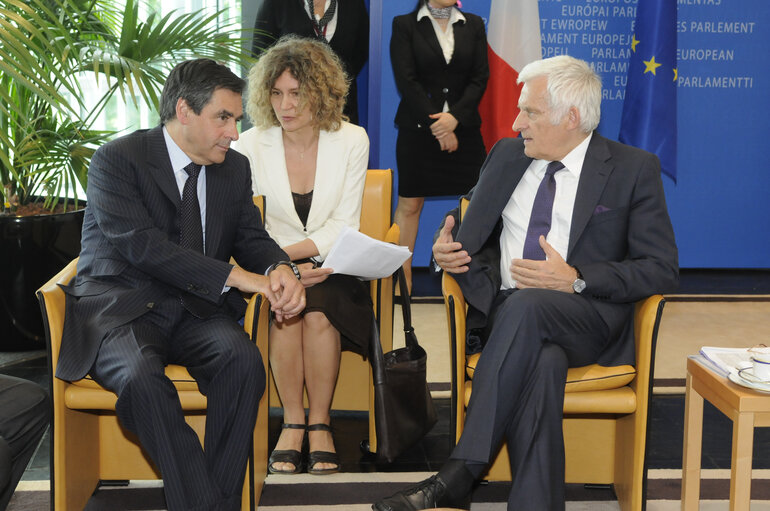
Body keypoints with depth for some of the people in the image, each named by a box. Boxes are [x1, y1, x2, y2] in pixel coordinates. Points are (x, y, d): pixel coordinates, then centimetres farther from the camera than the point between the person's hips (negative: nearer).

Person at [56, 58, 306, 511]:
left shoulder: (235, 168, 13)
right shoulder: (116, 160, -7)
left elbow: (251, 237, 12)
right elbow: (141, 245, -19)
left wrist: (278, 268, -15)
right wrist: (234, 276, -25)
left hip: (195, 312, 4)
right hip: (120, 308, -4)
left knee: (243, 358, -28)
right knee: (141, 376, -36)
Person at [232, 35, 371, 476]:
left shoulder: (351, 141, -1)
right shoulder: (251, 145, -1)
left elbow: (342, 227, -5)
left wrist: (283, 252, -19)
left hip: (329, 267, 0)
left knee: (318, 311, -31)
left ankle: (319, 423, -14)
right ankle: (292, 422, -16)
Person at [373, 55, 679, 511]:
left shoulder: (634, 169, 5)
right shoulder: (507, 154, 19)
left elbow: (662, 269, -1)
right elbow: (467, 221, 32)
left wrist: (576, 280, -15)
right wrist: (446, 246, 6)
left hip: (588, 316, -2)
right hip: (505, 312, 3)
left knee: (528, 305, -38)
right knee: (543, 362, -35)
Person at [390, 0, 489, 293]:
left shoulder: (473, 25, 12)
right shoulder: (405, 25, 4)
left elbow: (480, 78, 3)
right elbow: (406, 80, -4)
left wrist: (454, 117, -11)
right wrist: (435, 124, -11)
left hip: (463, 127, 2)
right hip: (417, 128, -2)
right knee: (409, 203, 0)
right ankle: (403, 275, 7)